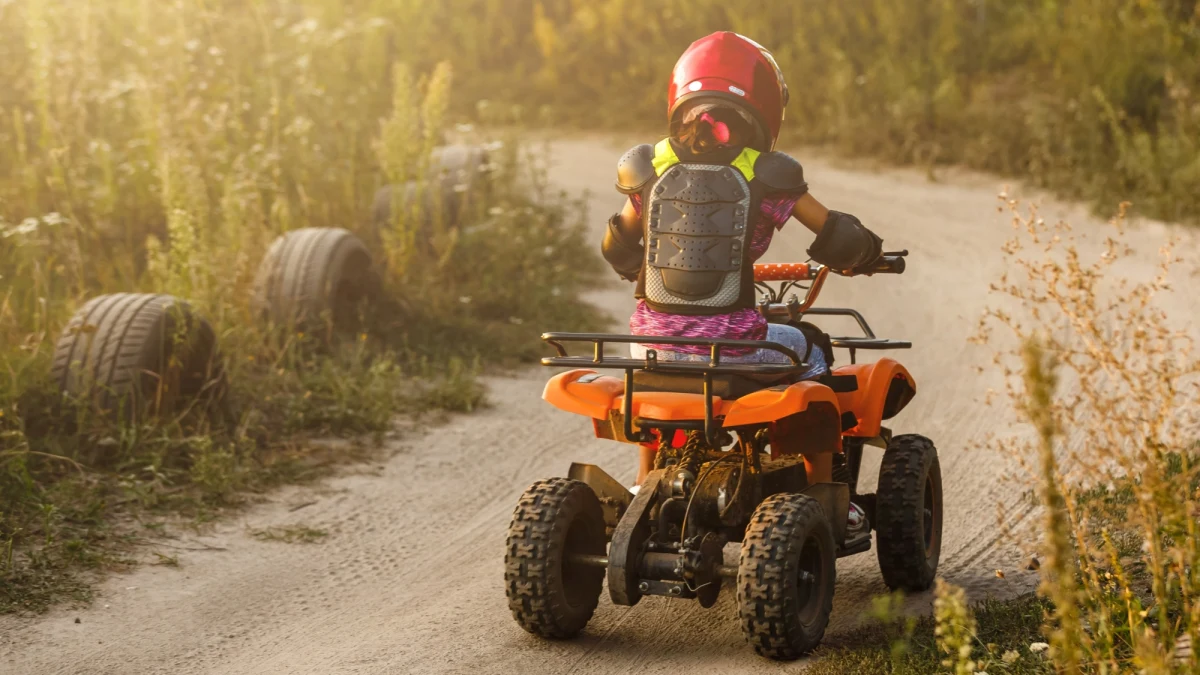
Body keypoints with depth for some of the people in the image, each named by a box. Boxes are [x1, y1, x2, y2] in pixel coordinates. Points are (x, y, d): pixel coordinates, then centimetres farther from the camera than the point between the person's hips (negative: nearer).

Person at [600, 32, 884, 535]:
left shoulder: (651, 169, 4)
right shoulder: (766, 175, -3)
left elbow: (617, 249, 15)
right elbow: (839, 237, 3)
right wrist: (862, 252, 26)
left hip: (657, 340, 3)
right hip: (732, 343, -3)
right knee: (807, 354, 27)